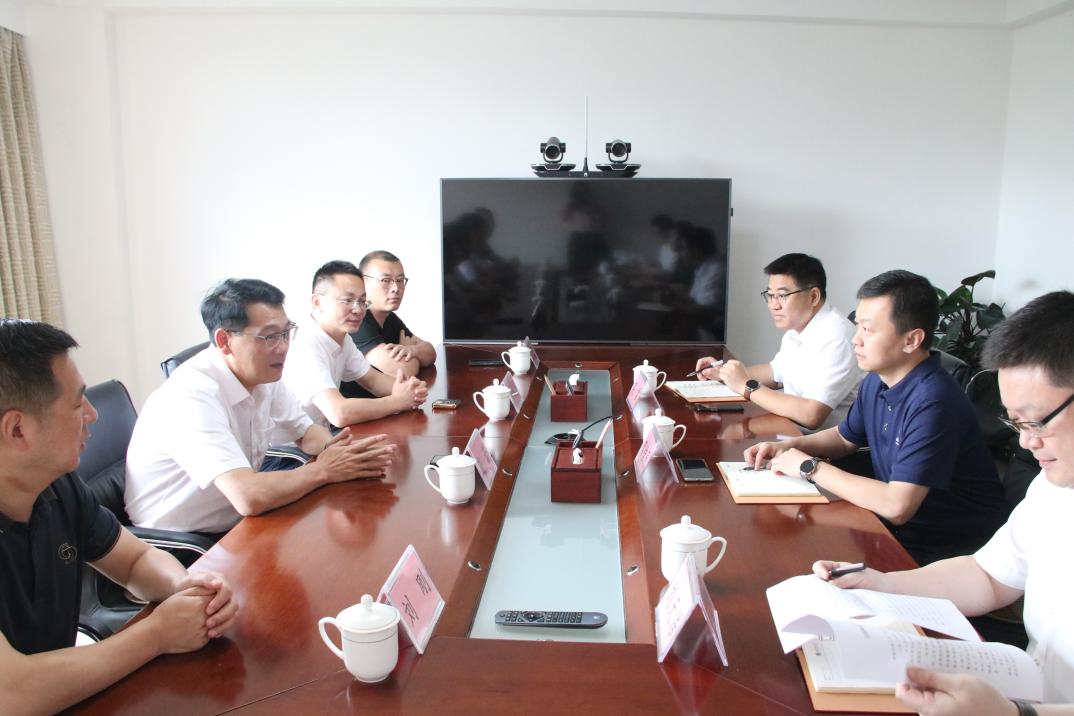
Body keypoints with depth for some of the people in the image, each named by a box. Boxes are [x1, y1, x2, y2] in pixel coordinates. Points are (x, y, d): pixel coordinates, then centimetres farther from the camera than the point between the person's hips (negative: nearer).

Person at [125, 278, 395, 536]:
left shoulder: (262, 374, -5)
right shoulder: (193, 395, -28)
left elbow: (305, 432, 8)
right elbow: (249, 497, -37)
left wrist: (332, 448, -14)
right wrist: (324, 470, -23)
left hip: (235, 523, 7)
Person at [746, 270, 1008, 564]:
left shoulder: (932, 402, -27)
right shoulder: (877, 380, 0)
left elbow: (897, 507, -32)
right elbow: (845, 437, 19)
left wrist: (811, 468, -21)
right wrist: (789, 447, 0)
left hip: (948, 549, -7)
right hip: (899, 526, 7)